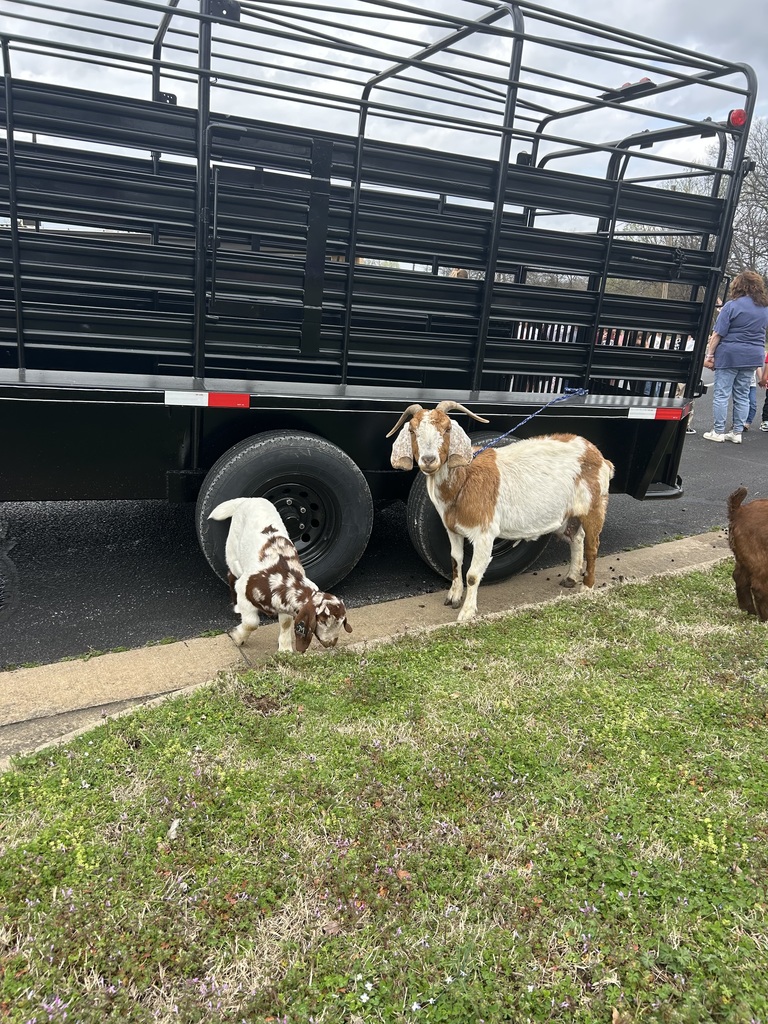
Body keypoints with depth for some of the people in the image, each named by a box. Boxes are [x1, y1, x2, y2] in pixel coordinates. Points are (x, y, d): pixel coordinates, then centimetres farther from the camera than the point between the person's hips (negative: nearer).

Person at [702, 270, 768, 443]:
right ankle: (737, 433, 13)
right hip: (753, 356, 6)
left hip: (730, 355, -6)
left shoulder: (732, 305, -11)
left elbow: (718, 333, -12)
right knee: (742, 395, 11)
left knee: (722, 394, 0)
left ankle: (718, 432, 3)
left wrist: (710, 354, -7)